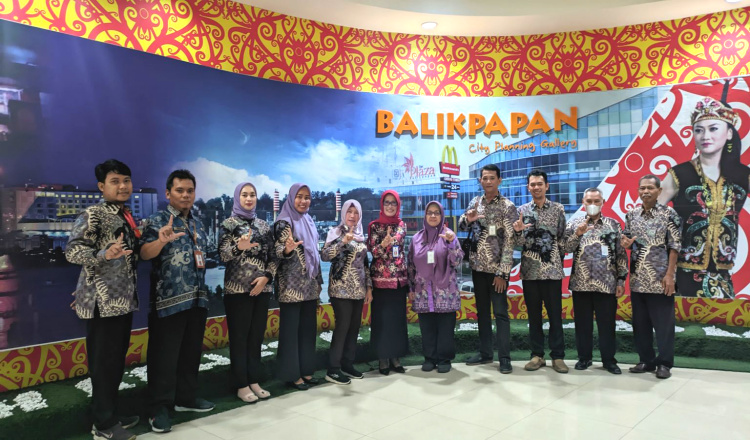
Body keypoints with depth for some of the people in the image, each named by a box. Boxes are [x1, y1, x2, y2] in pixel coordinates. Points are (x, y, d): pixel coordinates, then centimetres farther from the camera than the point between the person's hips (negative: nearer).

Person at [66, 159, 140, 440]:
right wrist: (104, 255, -34)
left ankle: (111, 416, 29)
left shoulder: (126, 216, 14)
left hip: (123, 298, 9)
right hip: (103, 300, -8)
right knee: (104, 362, 0)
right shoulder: (93, 215, -11)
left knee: (117, 361, 16)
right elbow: (72, 251, -19)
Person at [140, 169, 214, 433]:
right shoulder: (158, 221, -6)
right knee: (164, 356, 0)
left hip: (197, 299, 7)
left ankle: (187, 397, 29)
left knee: (191, 352, 15)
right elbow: (144, 253, -23)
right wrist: (161, 241, -41)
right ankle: (160, 407, 12)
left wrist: (202, 260, 8)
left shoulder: (197, 224, 14)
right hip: (168, 301, -6)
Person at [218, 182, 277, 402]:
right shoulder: (229, 224, 0)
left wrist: (267, 276, -7)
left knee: (256, 336, 9)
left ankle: (254, 381, 20)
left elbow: (273, 256, 9)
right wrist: (238, 247, -31)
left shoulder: (264, 225, 12)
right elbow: (223, 255, -11)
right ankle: (241, 385, 11)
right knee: (239, 337, 1)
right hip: (238, 289, -4)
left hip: (262, 288, 4)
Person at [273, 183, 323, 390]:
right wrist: (287, 249, -37)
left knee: (308, 327, 11)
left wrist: (318, 280, 16)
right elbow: (278, 251, -15)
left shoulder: (309, 222, 13)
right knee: (291, 328, 0)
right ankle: (291, 374, 8)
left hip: (310, 284, 7)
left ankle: (306, 370, 21)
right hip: (291, 284, -7)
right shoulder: (284, 222, -8)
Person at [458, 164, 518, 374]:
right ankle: (485, 353, 23)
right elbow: (461, 227, 8)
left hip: (497, 268, -5)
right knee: (482, 311, 12)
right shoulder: (475, 203, 8)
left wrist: (502, 272, -16)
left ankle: (504, 357, 8)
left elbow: (510, 241, -12)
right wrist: (467, 219, -17)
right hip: (478, 266, 5)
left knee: (500, 312, 0)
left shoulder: (508, 207, -8)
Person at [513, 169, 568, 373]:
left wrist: (558, 261, 5)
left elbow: (562, 239, 7)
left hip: (553, 270, -1)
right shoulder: (522, 211, 4)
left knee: (555, 314, 3)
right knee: (534, 314, 8)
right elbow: (521, 242, -3)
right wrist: (519, 231, -23)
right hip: (530, 270, 1)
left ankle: (557, 356, 12)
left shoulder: (558, 209, 3)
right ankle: (537, 355, 17)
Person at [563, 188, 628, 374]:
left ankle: (609, 360, 18)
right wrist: (577, 234, -19)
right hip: (581, 283, 1)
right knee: (582, 323, 8)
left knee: (607, 323, 6)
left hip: (607, 284, 0)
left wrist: (621, 280, 0)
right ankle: (584, 357, 21)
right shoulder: (574, 224, 7)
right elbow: (567, 248, -3)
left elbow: (621, 254, 5)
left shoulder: (614, 225, 7)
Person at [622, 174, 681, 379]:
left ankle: (664, 363, 14)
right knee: (640, 322, 10)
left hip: (660, 278, -4)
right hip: (637, 278, 5)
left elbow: (674, 247, -7)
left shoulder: (669, 214, -4)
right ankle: (646, 360, 22)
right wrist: (625, 244, -9)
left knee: (663, 322, 3)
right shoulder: (631, 215, 8)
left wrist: (670, 275, -13)